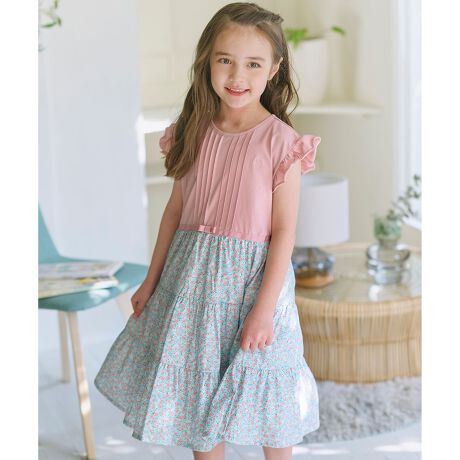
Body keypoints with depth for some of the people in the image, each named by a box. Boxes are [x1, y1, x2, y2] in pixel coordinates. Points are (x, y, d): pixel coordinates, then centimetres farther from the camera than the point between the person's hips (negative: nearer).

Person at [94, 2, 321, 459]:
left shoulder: (281, 141, -14)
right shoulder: (194, 131, 0)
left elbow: (284, 230, -13)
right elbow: (176, 208, 8)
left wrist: (264, 309, -16)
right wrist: (152, 280, 11)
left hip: (251, 278, -5)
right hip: (191, 277, 5)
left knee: (261, 391, 9)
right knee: (195, 390, 16)